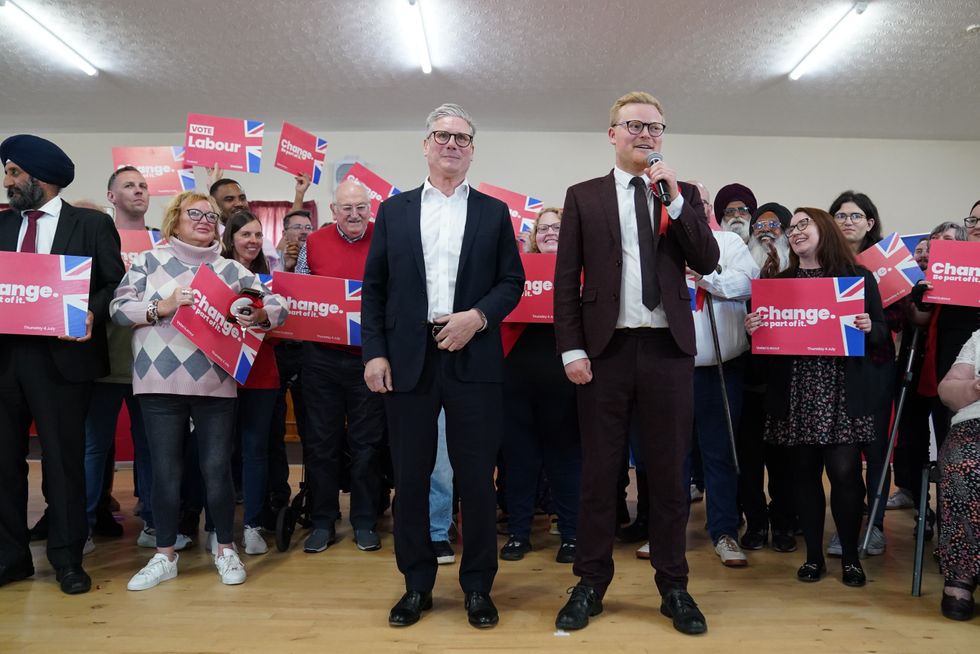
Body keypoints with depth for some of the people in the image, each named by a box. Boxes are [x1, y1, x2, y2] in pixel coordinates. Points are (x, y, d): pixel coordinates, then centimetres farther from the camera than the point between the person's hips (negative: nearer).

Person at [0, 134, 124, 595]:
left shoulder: (92, 224, 1)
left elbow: (115, 284, -2)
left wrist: (92, 314, -19)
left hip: (60, 356, -4)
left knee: (63, 458, 4)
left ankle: (67, 558, 17)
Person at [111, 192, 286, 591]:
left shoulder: (231, 269, 9)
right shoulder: (149, 261, 7)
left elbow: (276, 304, 5)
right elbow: (118, 308, 1)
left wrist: (259, 315, -18)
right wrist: (161, 307, -14)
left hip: (215, 384, 1)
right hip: (160, 382, 0)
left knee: (216, 468, 3)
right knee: (165, 469, 6)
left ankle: (225, 549, 21)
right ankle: (165, 555, 21)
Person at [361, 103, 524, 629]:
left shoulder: (493, 212, 10)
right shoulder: (394, 210, 11)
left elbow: (512, 282, 5)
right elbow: (374, 287, 7)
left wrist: (478, 316, -12)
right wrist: (374, 353, -2)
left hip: (473, 360, -1)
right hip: (408, 361, 1)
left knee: (476, 479, 4)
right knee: (410, 478, 8)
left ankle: (477, 587, 21)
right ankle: (417, 585, 24)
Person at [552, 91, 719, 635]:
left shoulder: (683, 195, 12)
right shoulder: (583, 196, 7)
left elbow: (707, 262, -1)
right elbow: (566, 279, 2)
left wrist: (675, 199, -8)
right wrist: (572, 348, -6)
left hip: (668, 348, 1)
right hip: (606, 347, -1)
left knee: (668, 471, 8)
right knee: (599, 471, 6)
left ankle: (673, 587, 22)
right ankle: (591, 584, 20)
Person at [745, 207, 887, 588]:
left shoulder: (859, 277, 6)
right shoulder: (778, 282, 11)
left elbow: (882, 332, 6)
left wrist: (869, 328, -16)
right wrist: (751, 329, -9)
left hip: (844, 393, -2)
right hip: (796, 392, 2)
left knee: (844, 471, -4)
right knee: (805, 471, 6)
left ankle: (850, 557, 15)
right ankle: (813, 555, 19)